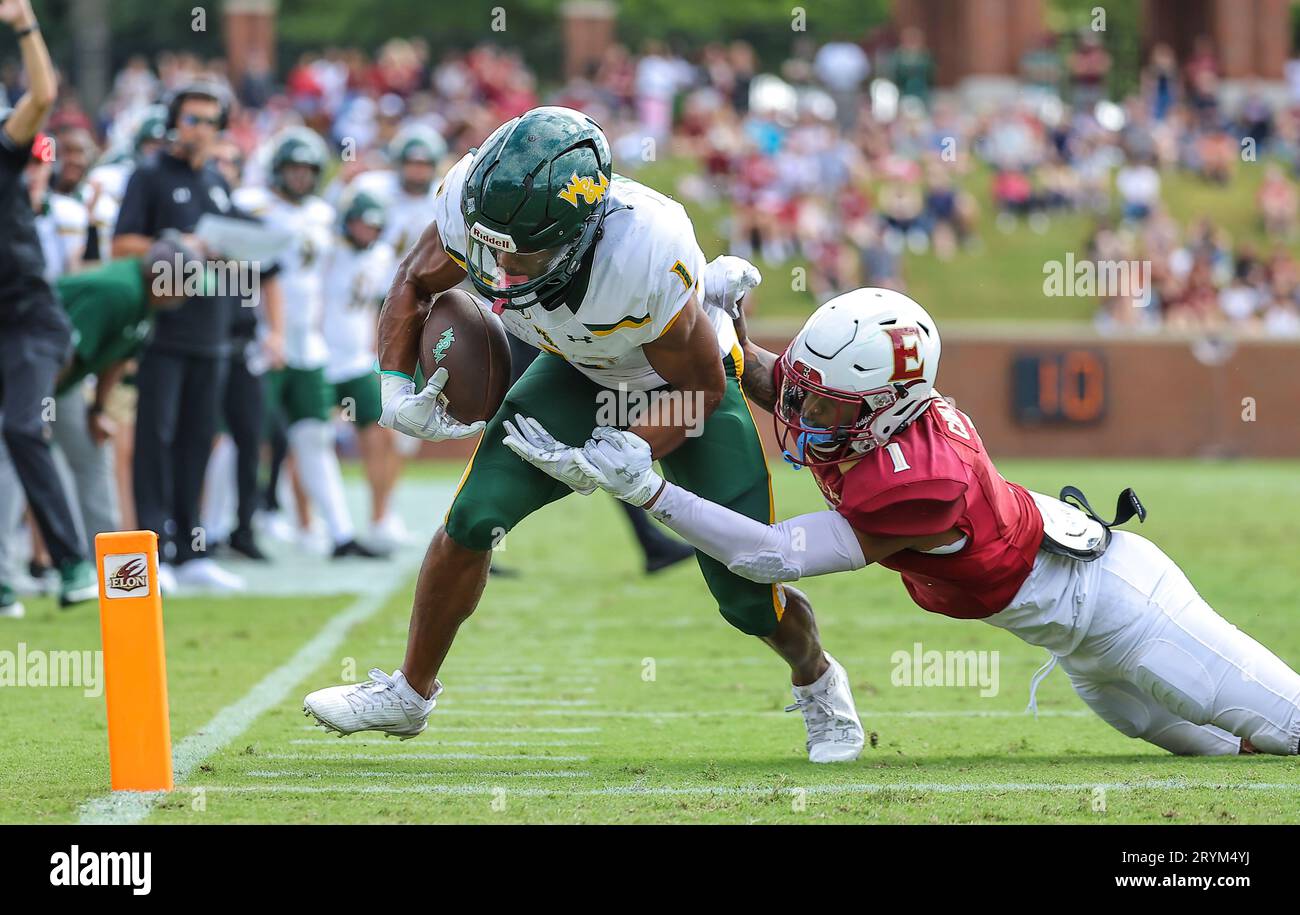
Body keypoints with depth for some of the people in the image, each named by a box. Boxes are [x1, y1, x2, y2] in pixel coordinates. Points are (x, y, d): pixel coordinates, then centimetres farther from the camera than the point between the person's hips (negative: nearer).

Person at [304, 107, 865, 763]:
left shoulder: (646, 256, -43)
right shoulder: (474, 204, -31)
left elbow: (702, 388, -24)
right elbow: (415, 285, -7)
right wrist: (395, 390, -20)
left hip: (685, 382, -4)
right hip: (578, 372, 4)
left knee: (747, 595, -2)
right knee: (474, 517, -10)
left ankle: (817, 681, 32)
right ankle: (409, 694, 12)